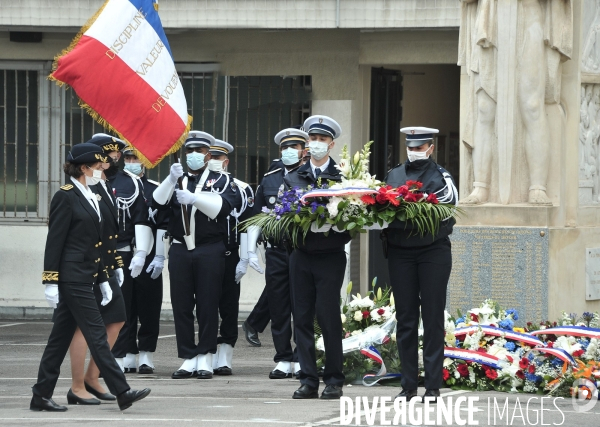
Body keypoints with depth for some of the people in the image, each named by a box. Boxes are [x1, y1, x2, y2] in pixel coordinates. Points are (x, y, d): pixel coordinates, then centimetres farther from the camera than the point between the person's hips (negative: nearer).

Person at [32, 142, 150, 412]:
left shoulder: (90, 198, 15)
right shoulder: (65, 197, -11)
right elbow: (54, 242, -13)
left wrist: (103, 279, 19)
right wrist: (51, 282, -17)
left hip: (84, 278, 9)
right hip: (72, 277, -9)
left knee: (61, 337, 9)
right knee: (96, 334, -7)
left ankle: (41, 396, 12)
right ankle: (122, 392, -7)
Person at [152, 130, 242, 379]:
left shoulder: (221, 182, 7)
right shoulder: (176, 182, 15)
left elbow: (222, 208, -12)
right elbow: (157, 204, -1)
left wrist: (194, 198, -24)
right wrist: (172, 179, -15)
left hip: (210, 251, -3)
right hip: (180, 250, 3)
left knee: (208, 305, -2)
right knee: (181, 306, 1)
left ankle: (205, 359, 4)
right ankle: (188, 359, 6)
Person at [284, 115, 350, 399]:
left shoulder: (342, 178, 2)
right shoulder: (293, 179, 12)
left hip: (330, 256, -3)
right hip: (301, 256, 3)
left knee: (328, 317, -6)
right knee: (302, 317, 2)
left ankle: (334, 381, 3)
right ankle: (308, 380, 7)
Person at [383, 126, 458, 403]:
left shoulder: (439, 176, 4)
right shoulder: (393, 176, 16)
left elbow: (450, 199, -14)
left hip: (433, 251, -3)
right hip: (400, 253, 3)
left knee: (433, 318, -2)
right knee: (405, 318, 4)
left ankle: (433, 386, 0)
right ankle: (408, 385, 9)